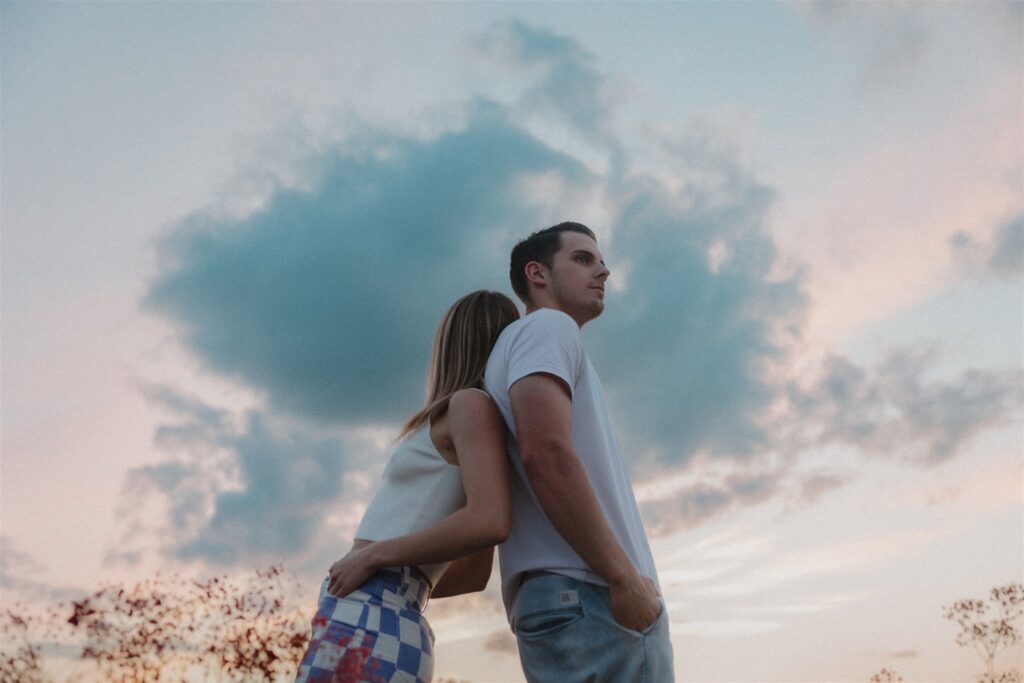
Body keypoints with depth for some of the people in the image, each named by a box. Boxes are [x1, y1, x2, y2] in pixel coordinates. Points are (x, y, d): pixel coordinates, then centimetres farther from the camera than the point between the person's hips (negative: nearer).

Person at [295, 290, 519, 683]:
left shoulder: (472, 403, -2)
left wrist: (369, 557, -13)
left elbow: (491, 522, -19)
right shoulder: (466, 456, 24)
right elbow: (475, 574, 26)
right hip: (390, 630, 9)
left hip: (364, 633, -9)